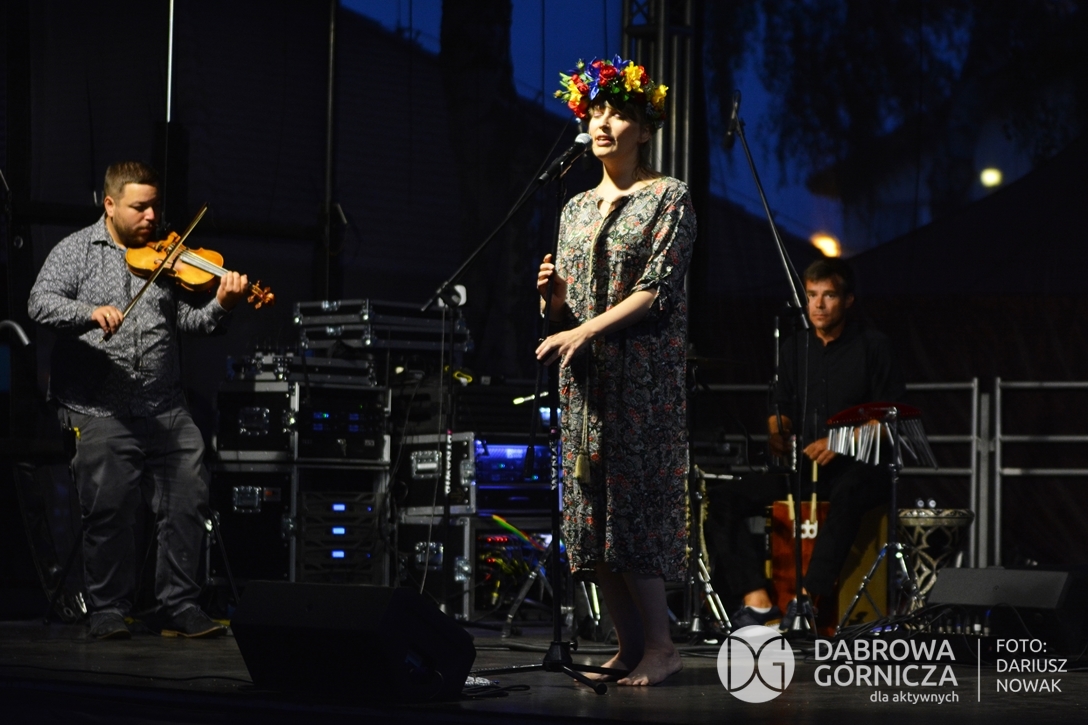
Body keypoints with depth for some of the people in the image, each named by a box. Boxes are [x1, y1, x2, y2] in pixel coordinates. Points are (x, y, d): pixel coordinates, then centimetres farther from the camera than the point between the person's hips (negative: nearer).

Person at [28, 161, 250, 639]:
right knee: (108, 510, -5)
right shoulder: (77, 251, 4)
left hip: (165, 409, 4)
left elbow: (190, 319, 6)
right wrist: (90, 312, -28)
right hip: (100, 410, -4)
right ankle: (108, 611, 8)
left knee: (187, 501, -2)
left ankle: (179, 606, 7)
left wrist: (221, 305, -15)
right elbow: (41, 303, -10)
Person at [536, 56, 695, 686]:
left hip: (643, 372, -6)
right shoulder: (576, 209, 17)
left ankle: (661, 646, -6)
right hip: (585, 378, 6)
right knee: (594, 509, 1)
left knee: (635, 500, -11)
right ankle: (630, 646, 6)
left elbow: (657, 291, -12)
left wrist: (585, 331, -20)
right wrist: (553, 297, -4)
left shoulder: (669, 198, -1)